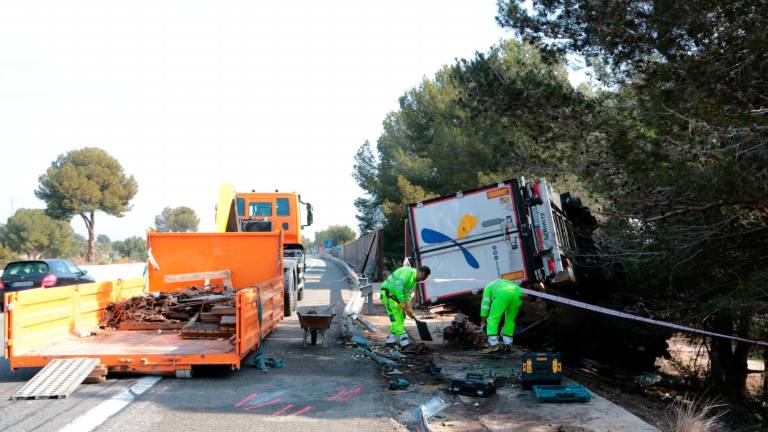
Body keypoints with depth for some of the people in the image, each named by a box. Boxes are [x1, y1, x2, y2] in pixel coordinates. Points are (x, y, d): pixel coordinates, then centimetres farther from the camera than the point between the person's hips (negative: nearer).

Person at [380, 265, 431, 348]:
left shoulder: (414, 280, 14)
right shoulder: (409, 272, -17)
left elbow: (408, 294, 12)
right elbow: (398, 285, -28)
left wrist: (409, 308, -1)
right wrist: (402, 302, -26)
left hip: (395, 295, 10)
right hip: (388, 292, -10)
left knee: (401, 317, 12)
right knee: (397, 317, -12)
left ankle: (391, 339, 20)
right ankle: (404, 341, -13)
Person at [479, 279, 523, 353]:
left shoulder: (489, 286, 34)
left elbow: (485, 303, 25)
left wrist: (483, 321, 32)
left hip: (503, 294, -5)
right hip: (518, 293, 5)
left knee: (492, 319, 2)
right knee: (510, 319, 22)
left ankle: (493, 344, -6)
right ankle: (507, 344, 22)